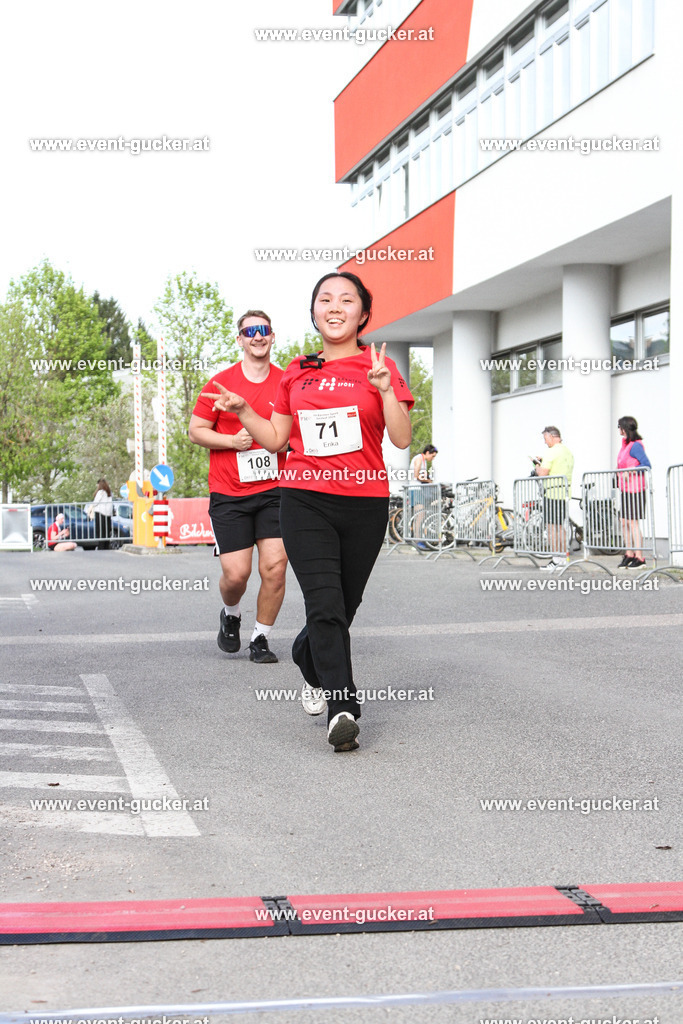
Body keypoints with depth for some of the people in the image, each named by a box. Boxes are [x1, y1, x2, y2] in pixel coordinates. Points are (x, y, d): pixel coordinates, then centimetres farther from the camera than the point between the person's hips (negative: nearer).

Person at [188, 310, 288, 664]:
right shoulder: (220, 383, 0)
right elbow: (195, 431, 3)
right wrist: (233, 441, -12)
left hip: (274, 491, 1)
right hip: (229, 494, -1)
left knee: (275, 566, -8)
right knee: (236, 573, -6)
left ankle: (260, 639, 10)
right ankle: (230, 615, 28)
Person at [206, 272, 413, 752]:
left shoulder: (379, 367, 3)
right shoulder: (298, 371, 12)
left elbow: (402, 439, -5)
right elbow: (276, 439, 18)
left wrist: (385, 388, -17)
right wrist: (242, 410, 4)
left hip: (365, 505, 0)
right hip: (306, 501, 0)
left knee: (341, 610, 10)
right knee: (326, 607, -14)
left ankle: (311, 666, 40)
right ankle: (343, 709, -15)